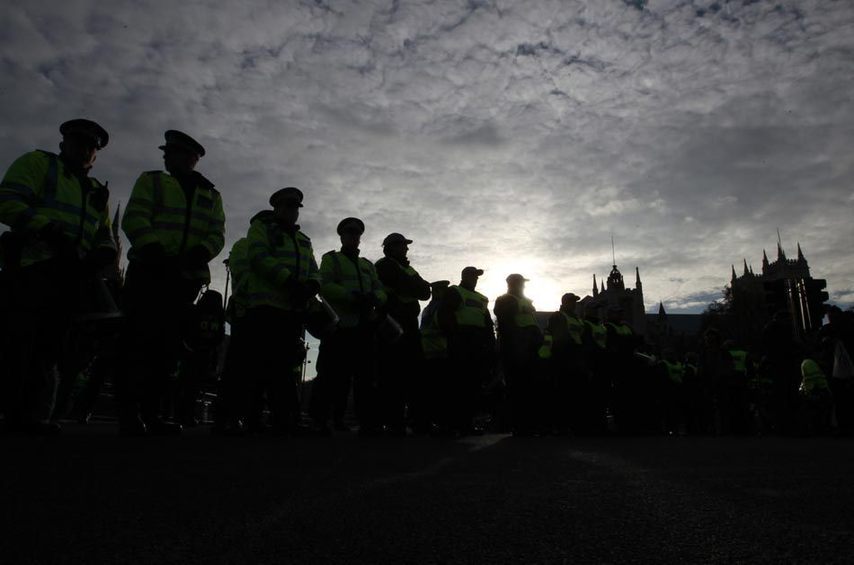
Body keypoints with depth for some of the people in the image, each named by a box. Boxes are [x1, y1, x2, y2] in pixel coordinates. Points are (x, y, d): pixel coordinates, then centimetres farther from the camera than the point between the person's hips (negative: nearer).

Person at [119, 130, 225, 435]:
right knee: (139, 340, -7)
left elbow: (217, 234, 6)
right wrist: (155, 250, -20)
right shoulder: (152, 181, 11)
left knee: (168, 346, 4)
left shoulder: (211, 195, 18)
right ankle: (129, 413, -3)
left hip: (187, 278, 3)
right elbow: (134, 219, -3)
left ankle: (150, 412, 11)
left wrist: (200, 252, -15)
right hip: (149, 272, -3)